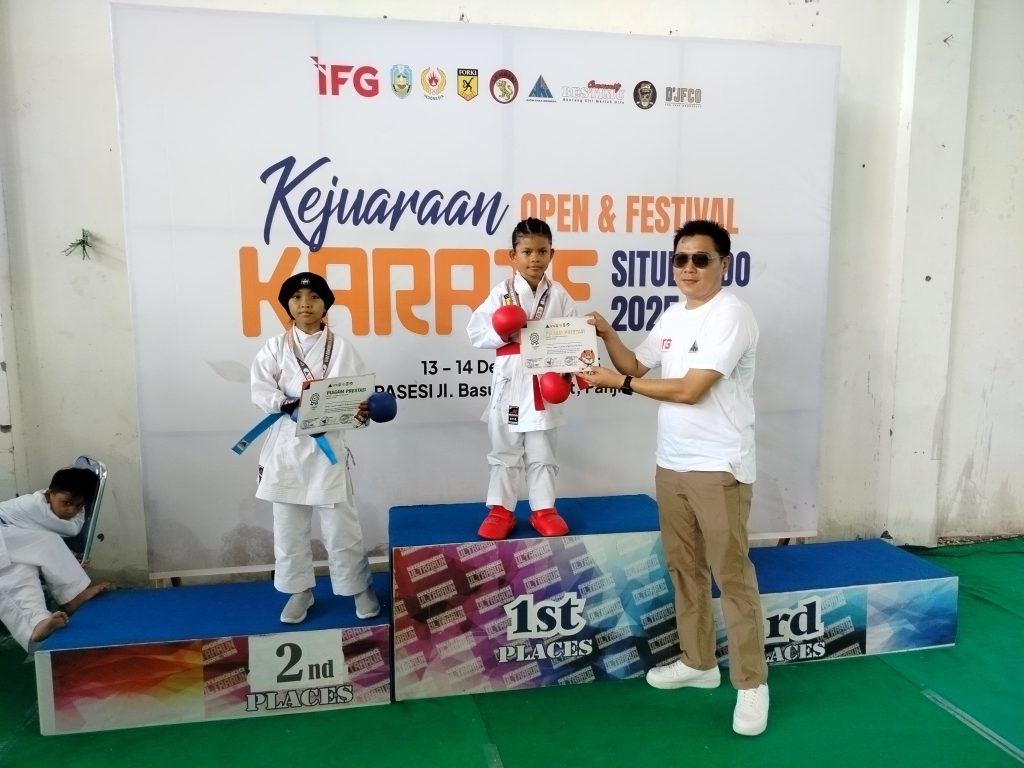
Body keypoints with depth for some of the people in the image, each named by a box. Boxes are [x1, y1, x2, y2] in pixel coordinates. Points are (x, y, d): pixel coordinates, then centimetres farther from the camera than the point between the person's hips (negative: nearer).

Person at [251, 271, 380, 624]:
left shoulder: (341, 348, 0)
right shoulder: (275, 347, 3)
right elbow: (260, 391, -6)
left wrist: (363, 411, -24)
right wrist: (292, 402, -20)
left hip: (329, 443, -1)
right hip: (288, 445, 2)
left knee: (341, 524, 4)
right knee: (289, 525, 11)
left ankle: (360, 587, 22)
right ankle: (299, 591, 27)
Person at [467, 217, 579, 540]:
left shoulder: (558, 295, 2)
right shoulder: (501, 293, -2)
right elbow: (476, 332, -7)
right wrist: (506, 334, -21)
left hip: (545, 384, 1)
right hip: (509, 384, -1)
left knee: (542, 453, 11)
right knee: (505, 452, 10)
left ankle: (543, 510, 22)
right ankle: (500, 510, 20)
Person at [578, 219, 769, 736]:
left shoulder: (731, 315, -14)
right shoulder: (672, 316, 12)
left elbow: (689, 390, -21)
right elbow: (637, 366, 19)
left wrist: (619, 383, -12)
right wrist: (607, 335, 1)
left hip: (718, 468, -8)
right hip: (670, 464, 8)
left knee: (732, 576, 0)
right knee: (683, 568, 16)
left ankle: (751, 683, 15)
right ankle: (698, 662, 32)